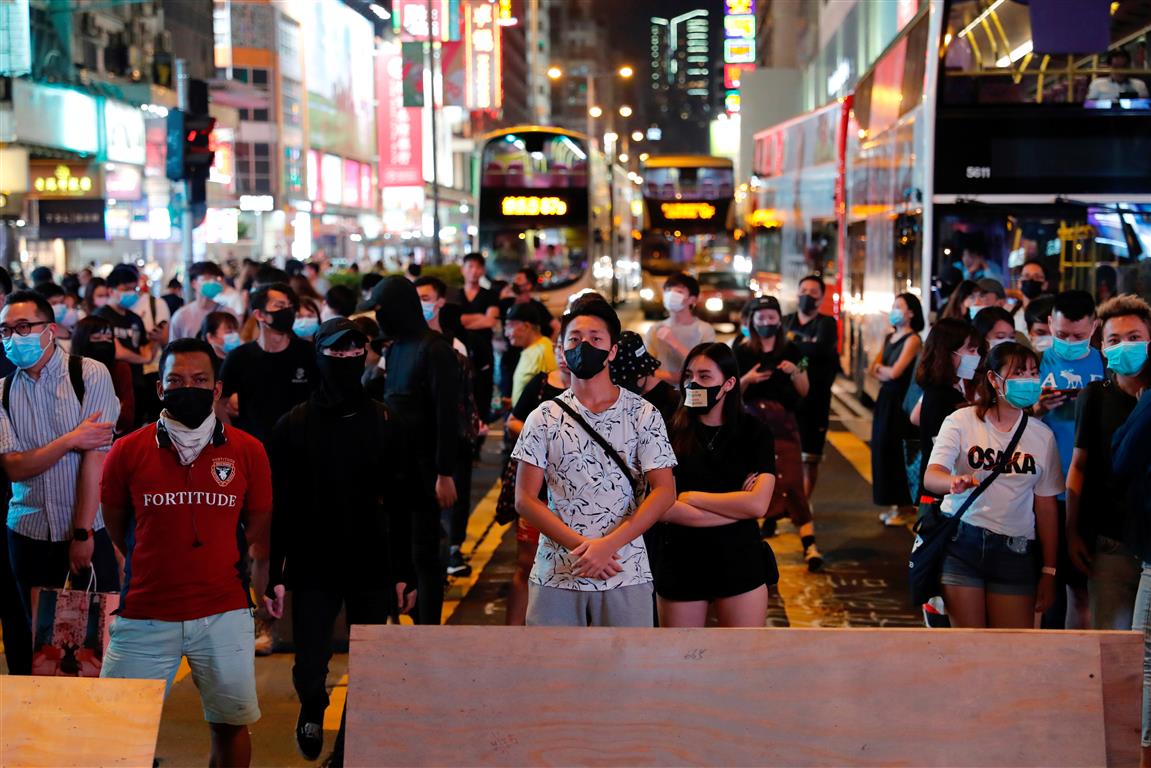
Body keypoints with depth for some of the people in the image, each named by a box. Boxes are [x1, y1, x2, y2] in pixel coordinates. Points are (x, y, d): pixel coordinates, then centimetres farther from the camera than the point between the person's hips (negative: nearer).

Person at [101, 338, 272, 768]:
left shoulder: (248, 451, -1)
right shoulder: (128, 452, -2)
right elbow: (114, 524, 11)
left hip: (224, 615, 1)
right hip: (144, 616, 0)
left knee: (231, 723, 10)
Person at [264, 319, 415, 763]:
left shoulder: (384, 423, 0)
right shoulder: (294, 426, -2)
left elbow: (399, 504, 1)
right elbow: (278, 506, -2)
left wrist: (404, 573, -1)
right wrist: (273, 575, -5)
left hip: (372, 567, 1)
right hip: (313, 568, -1)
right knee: (309, 668, -1)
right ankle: (312, 712, 33)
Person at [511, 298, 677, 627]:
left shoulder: (643, 414, 2)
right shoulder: (545, 418, 4)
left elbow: (664, 491, -4)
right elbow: (525, 499, 0)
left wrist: (608, 545, -15)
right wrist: (581, 546, -12)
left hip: (626, 574, -1)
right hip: (555, 574, 1)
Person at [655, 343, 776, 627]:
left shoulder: (754, 434, -1)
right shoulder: (671, 433, -5)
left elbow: (758, 504, -13)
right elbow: (664, 508, -14)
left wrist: (691, 497, -11)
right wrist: (736, 507, -12)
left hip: (739, 564, 0)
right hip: (681, 565, 0)